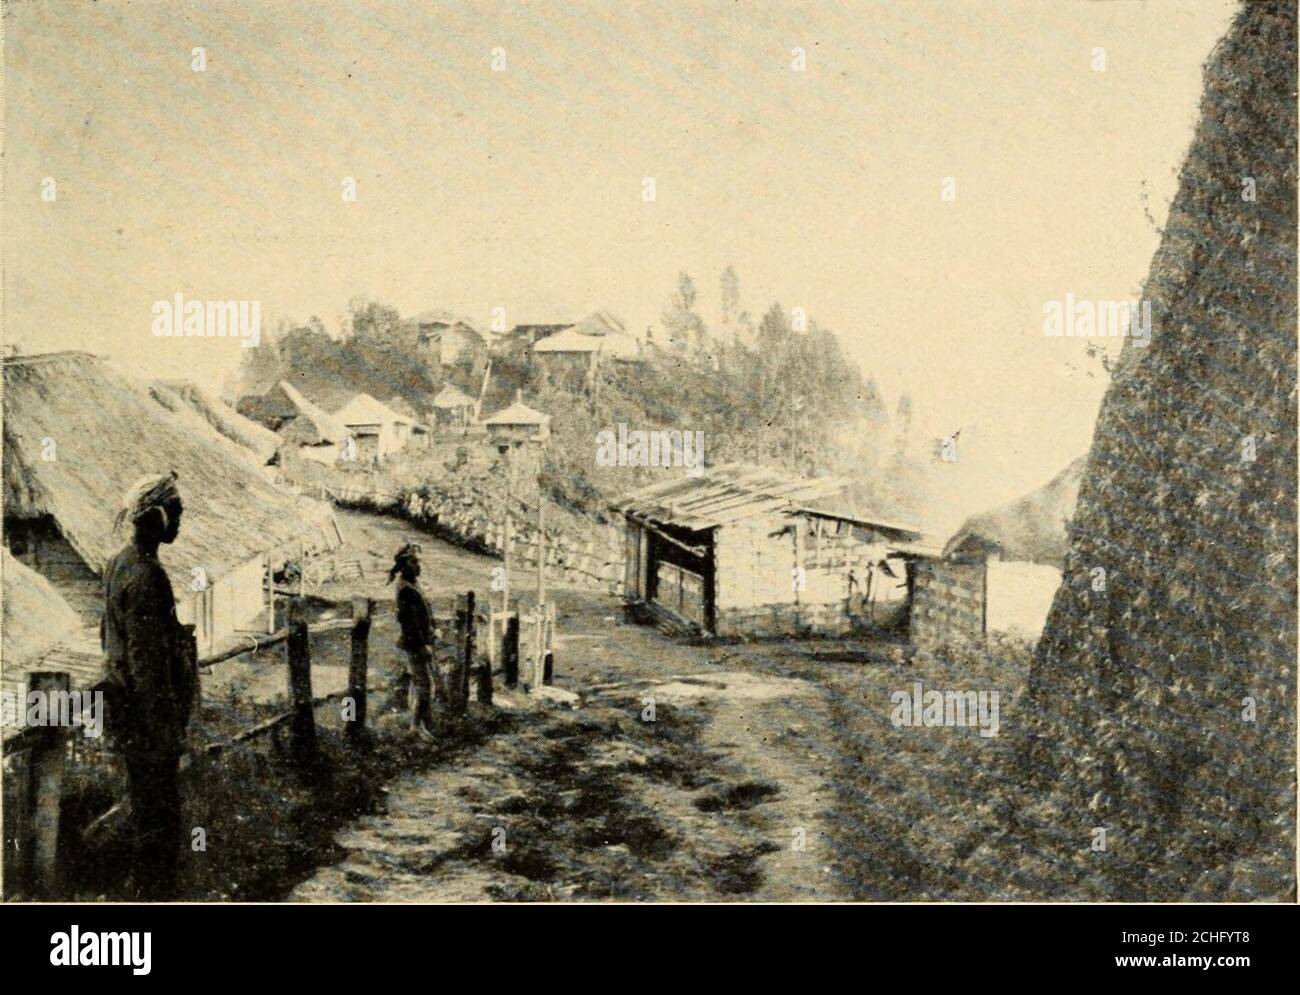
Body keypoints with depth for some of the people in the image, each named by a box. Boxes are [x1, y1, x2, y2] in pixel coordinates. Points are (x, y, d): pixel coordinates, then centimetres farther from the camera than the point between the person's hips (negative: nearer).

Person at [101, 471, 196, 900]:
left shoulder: (119, 564, 8)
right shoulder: (145, 576, -23)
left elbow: (107, 632, 19)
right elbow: (147, 660, -24)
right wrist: (166, 729, -19)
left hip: (126, 707, 10)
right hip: (149, 707, -10)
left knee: (145, 804, 21)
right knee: (159, 815, 0)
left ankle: (145, 888, 34)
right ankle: (155, 892, 9)